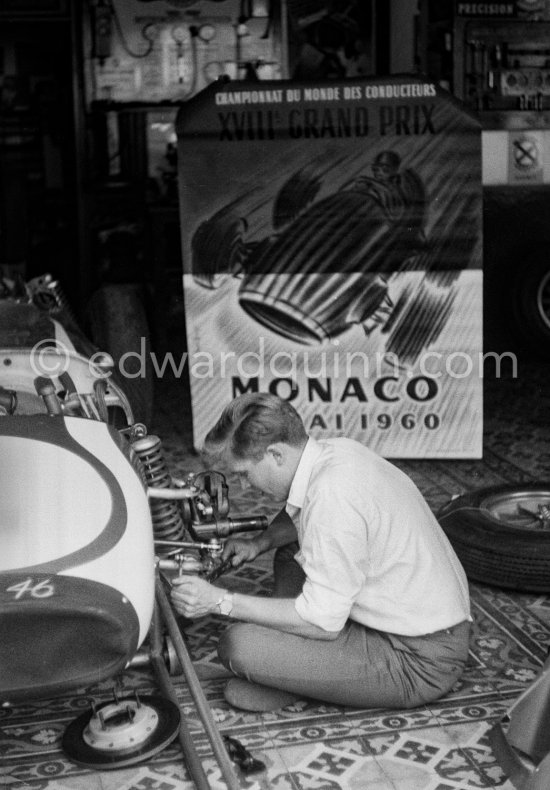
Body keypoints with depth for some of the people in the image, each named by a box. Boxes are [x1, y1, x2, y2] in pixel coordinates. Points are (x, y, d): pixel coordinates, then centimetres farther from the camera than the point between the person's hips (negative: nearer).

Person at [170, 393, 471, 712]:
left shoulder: (332, 495, -26)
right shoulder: (337, 450, 2)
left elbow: (321, 623, -22)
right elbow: (300, 515, 27)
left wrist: (222, 601, -16)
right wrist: (259, 542, 8)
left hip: (420, 663, -10)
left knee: (240, 645, -21)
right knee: (291, 552, 23)